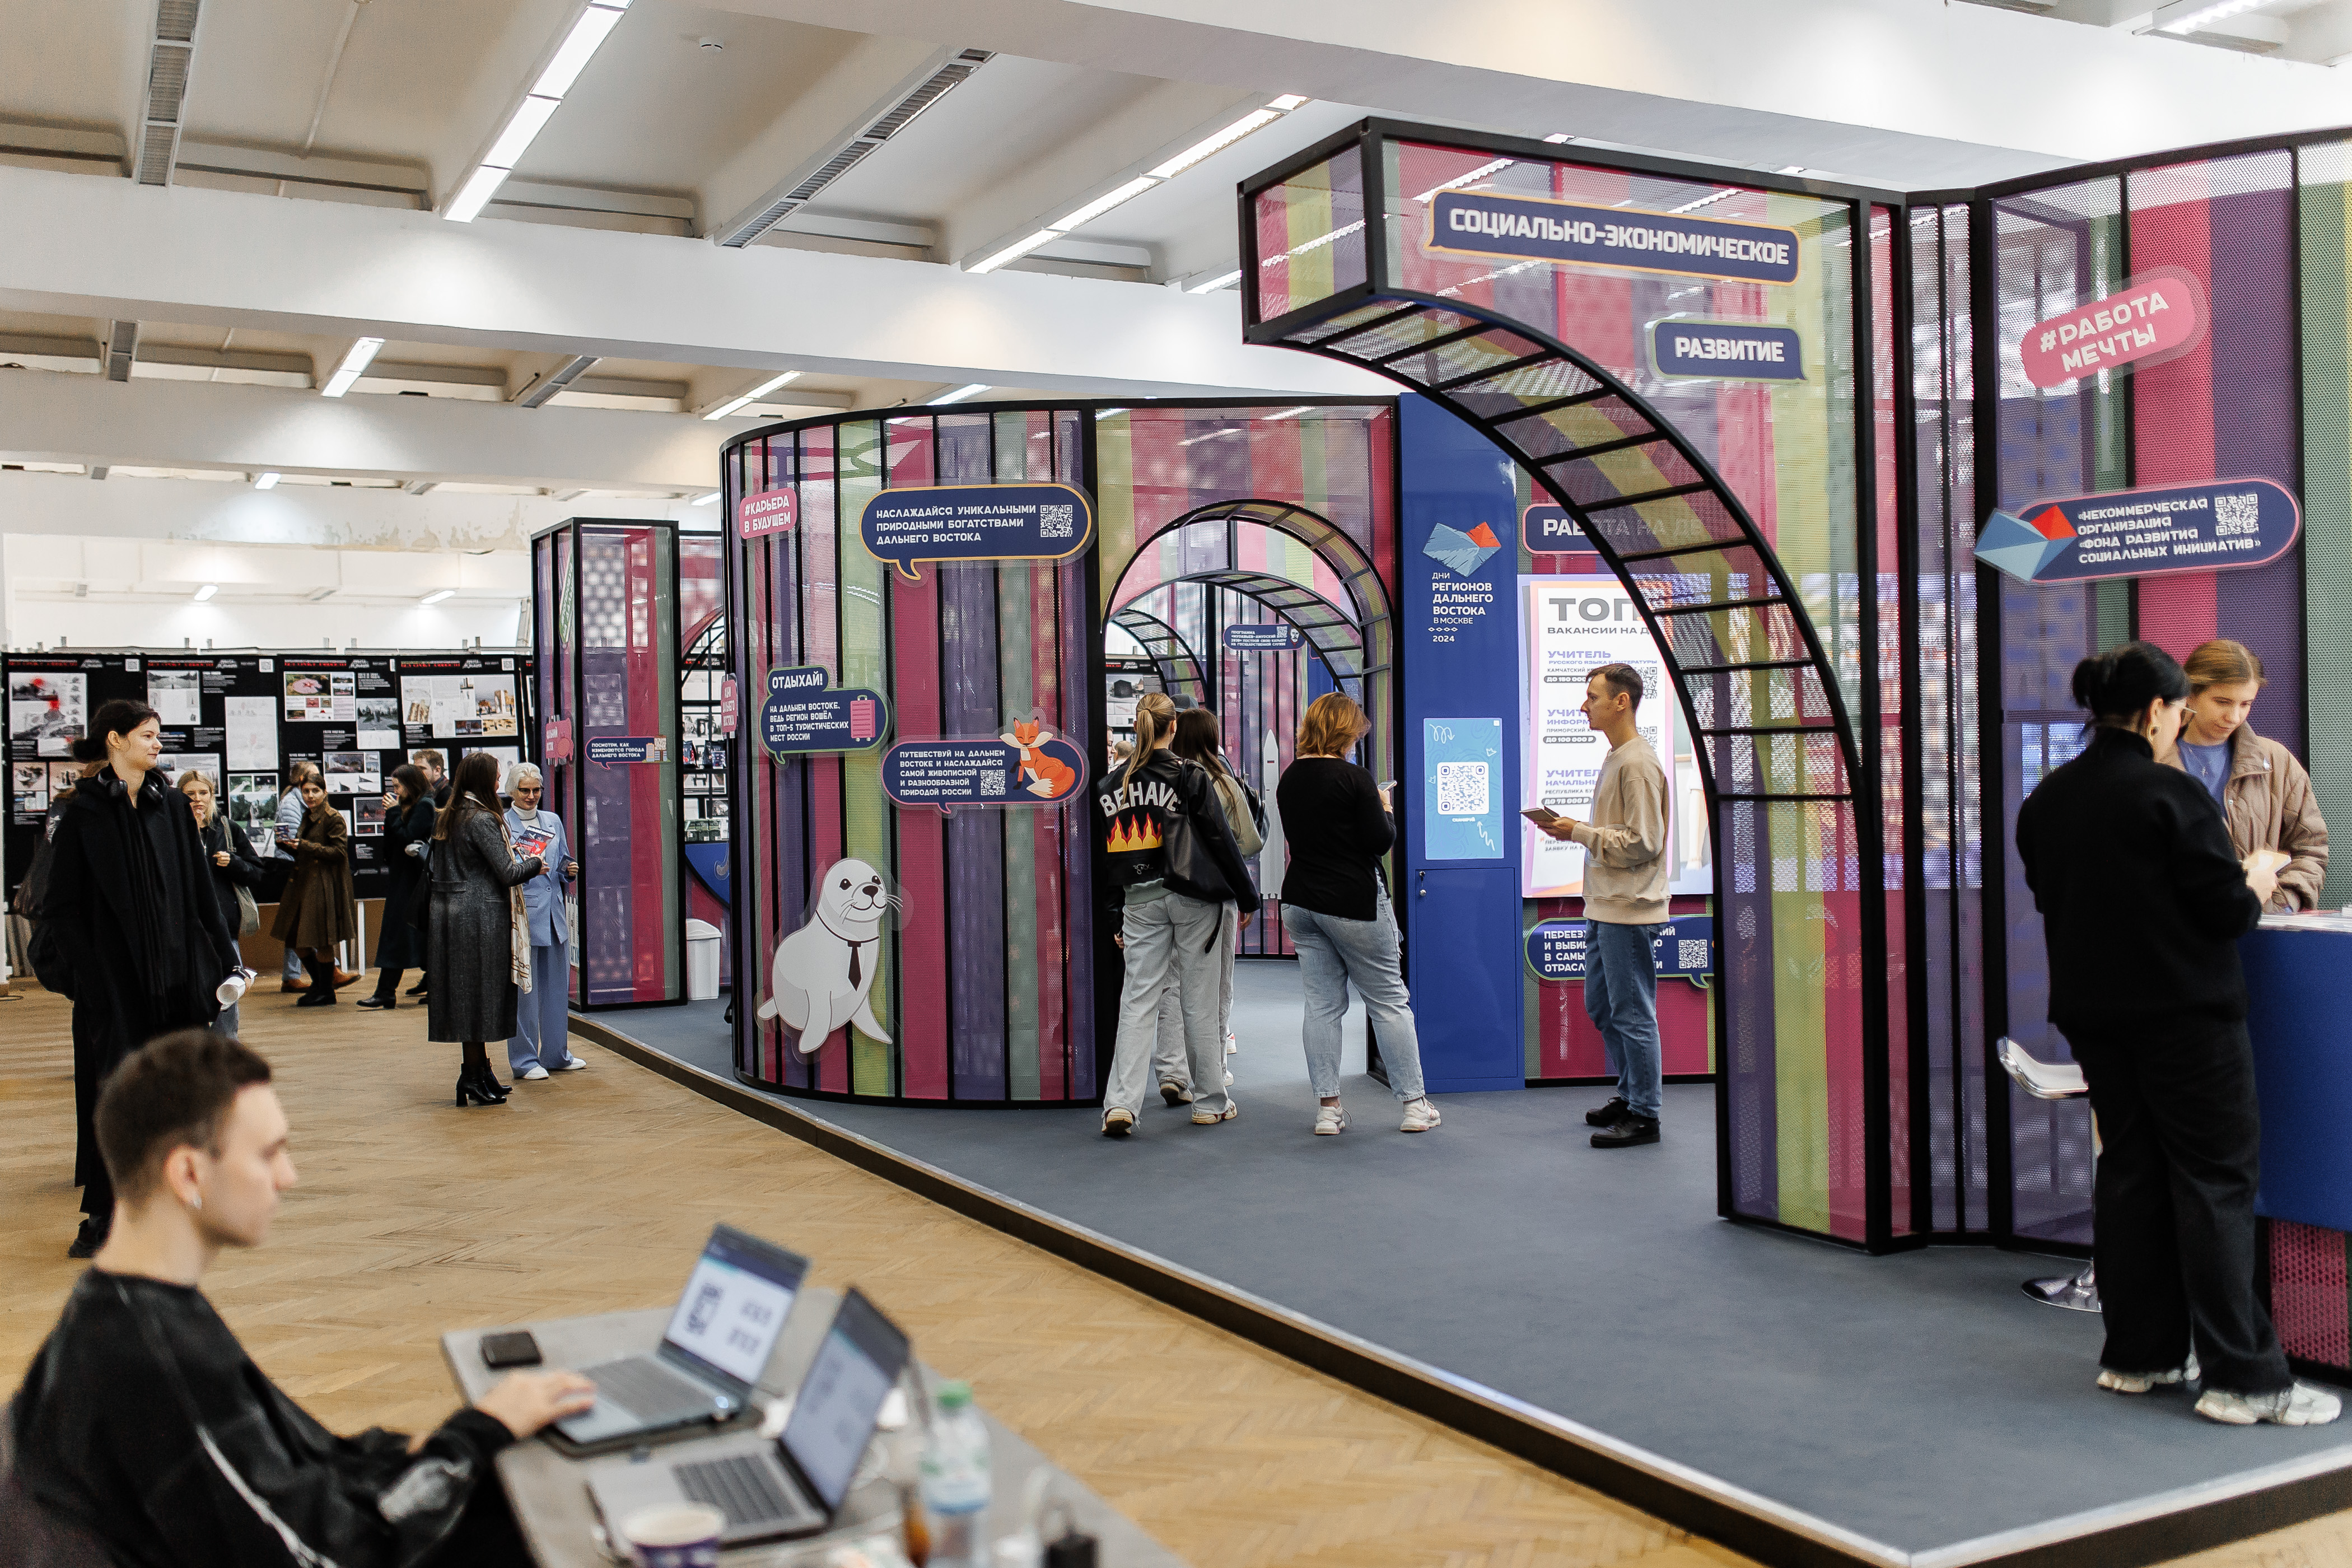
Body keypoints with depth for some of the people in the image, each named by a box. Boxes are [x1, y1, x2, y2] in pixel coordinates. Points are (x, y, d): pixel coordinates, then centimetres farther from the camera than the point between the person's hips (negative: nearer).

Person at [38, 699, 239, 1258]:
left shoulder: (173, 806, 8)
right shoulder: (84, 812, -3)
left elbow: (201, 889, 9)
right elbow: (61, 905, -4)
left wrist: (220, 954, 4)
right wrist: (84, 973, -12)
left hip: (175, 971, 4)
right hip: (114, 975, -3)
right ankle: (104, 1216, 8)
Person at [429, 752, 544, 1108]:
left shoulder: (447, 818, 12)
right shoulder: (482, 819, -14)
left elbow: (436, 868, 18)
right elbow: (507, 873, -17)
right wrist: (534, 864, 2)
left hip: (448, 911, 9)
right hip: (480, 915, -9)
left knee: (464, 992, 11)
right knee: (479, 993, -3)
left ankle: (480, 1072, 17)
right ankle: (474, 1077, 0)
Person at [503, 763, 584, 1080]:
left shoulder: (553, 822, 14)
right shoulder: (501, 825, -3)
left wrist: (569, 871, 0)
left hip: (553, 914, 6)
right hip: (521, 914, -6)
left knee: (557, 985, 11)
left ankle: (556, 1055, 22)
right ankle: (525, 1060, 5)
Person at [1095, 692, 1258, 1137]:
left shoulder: (1111, 785, 6)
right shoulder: (1191, 776, -6)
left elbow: (1106, 859, 9)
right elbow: (1222, 841, -5)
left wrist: (1115, 919, 15)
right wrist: (1248, 898, 5)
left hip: (1138, 902, 3)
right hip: (1191, 899, -3)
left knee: (1138, 1000, 2)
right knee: (1200, 1001, 5)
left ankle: (1120, 1103, -9)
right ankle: (1211, 1103, 14)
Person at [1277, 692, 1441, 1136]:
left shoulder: (1288, 780, 7)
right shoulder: (1353, 778, -14)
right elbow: (1381, 841, -14)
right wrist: (1384, 808, 5)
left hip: (1300, 901, 6)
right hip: (1353, 902, -6)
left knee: (1322, 1003, 8)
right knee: (1389, 1000, 4)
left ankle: (1327, 1107, 6)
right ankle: (1414, 1104, 7)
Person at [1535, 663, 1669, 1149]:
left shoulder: (1638, 764, -16)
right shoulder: (1614, 758, 15)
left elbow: (1642, 843, -21)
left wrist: (1579, 832, -16)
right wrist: (1572, 830, 9)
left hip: (1630, 913, -10)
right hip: (1605, 909, 10)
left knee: (1632, 1013, -3)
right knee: (1600, 1005, 17)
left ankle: (1645, 1115, 6)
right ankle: (1630, 1094, 29)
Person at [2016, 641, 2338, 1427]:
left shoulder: (2045, 801, 5)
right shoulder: (2172, 795, -16)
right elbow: (2223, 909, -16)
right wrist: (2255, 890, 7)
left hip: (2093, 1014, 7)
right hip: (2185, 1012, -7)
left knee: (2129, 1174, 14)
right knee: (2216, 1181, -1)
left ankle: (2139, 1354, 20)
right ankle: (2241, 1376, 1)